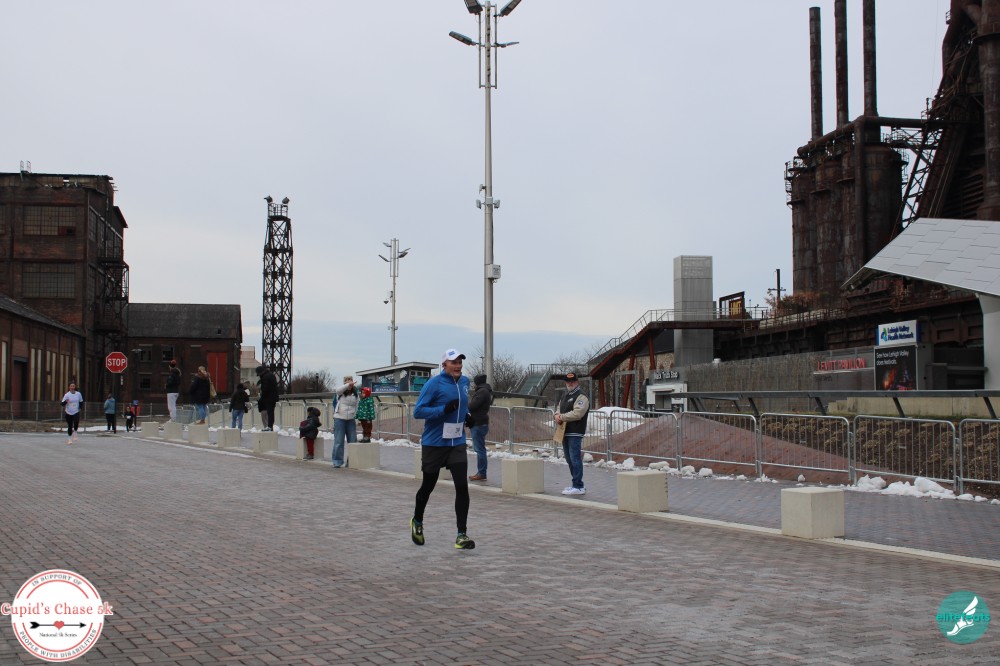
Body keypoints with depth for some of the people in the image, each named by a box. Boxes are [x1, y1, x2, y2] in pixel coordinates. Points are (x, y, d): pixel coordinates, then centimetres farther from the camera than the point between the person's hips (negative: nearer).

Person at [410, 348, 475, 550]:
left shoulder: (464, 381, 5)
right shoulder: (434, 384, -13)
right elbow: (418, 411, -17)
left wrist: (466, 414, 9)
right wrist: (444, 409, -27)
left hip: (457, 443, 4)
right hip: (434, 443, -4)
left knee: (462, 486, -9)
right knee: (428, 486, 13)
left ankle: (461, 535, -4)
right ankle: (417, 522, 40)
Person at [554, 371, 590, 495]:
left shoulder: (581, 397, -9)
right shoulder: (565, 397, 21)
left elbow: (577, 413, -20)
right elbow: (559, 410, 23)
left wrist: (562, 417, -13)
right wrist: (558, 416, -1)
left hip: (575, 433, -9)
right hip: (565, 433, 9)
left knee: (575, 459, -11)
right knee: (569, 460, 14)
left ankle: (578, 487, -10)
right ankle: (576, 484, 22)